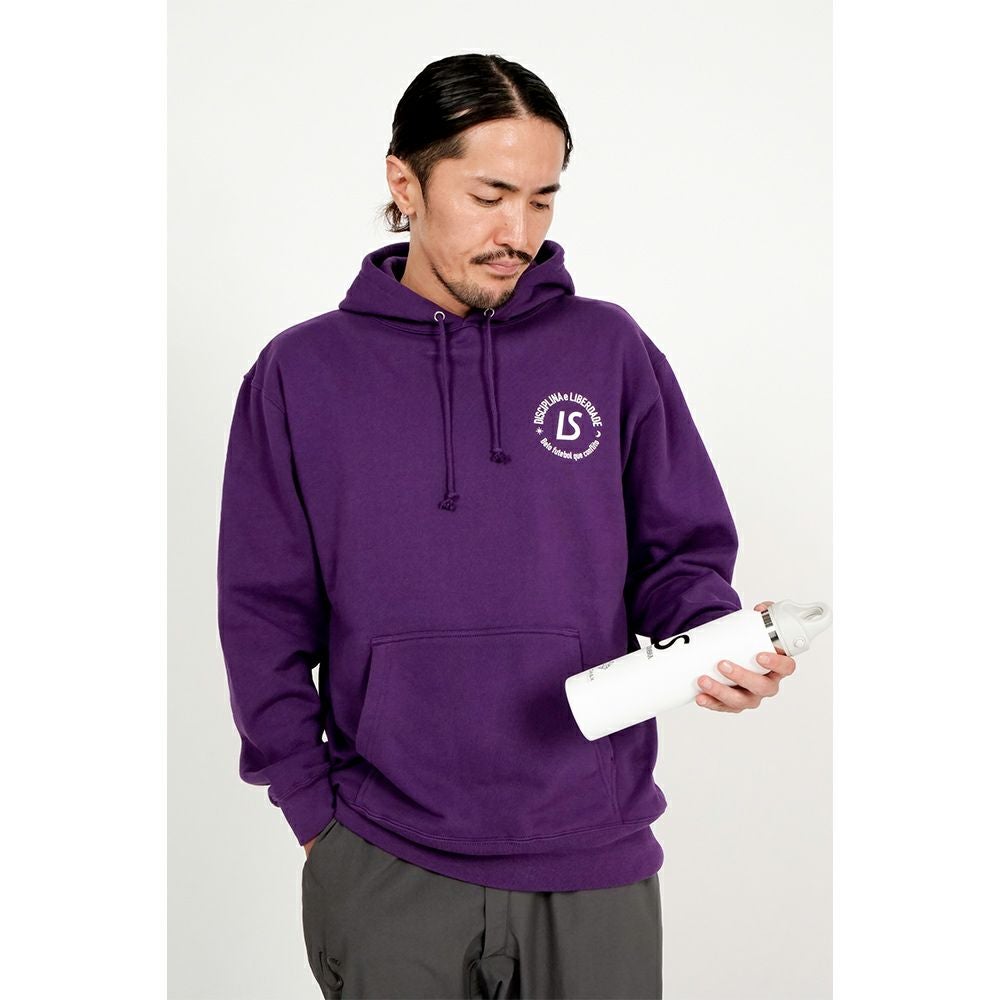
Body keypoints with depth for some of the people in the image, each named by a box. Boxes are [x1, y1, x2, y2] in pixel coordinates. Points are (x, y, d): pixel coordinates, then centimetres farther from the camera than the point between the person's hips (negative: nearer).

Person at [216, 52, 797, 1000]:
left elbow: (681, 554, 6)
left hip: (594, 861, 1)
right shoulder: (301, 372, 1)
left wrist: (716, 640, -15)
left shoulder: (611, 350, 1)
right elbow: (266, 614, 3)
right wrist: (316, 814, -1)